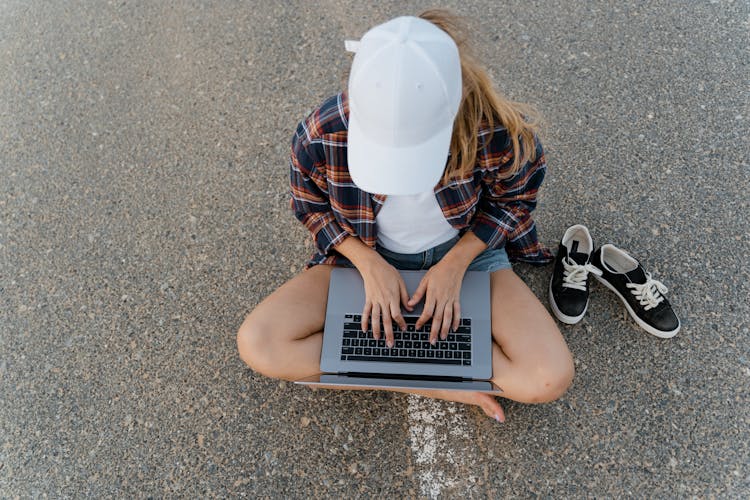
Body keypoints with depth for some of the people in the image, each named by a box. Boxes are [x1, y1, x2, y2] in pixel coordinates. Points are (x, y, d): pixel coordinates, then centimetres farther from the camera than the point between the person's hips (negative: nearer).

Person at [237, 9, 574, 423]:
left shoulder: (499, 132, -30)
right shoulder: (322, 135, -27)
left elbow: (513, 200, -7)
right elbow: (312, 206, -5)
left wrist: (454, 264, -19)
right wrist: (370, 264, -19)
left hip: (466, 251, -1)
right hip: (368, 257, 2)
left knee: (548, 379, -21)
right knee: (258, 345, -20)